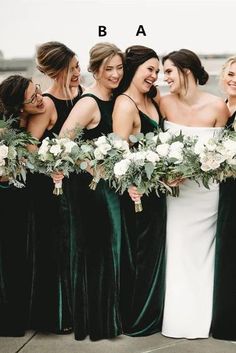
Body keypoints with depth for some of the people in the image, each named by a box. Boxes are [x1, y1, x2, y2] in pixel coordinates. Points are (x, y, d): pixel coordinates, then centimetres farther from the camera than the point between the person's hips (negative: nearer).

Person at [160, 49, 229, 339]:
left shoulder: (217, 106, -13)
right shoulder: (165, 102, -7)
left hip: (205, 189, -1)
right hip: (173, 186, 2)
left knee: (201, 252, 10)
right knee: (176, 251, 7)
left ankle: (199, 317, 27)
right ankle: (176, 316, 23)